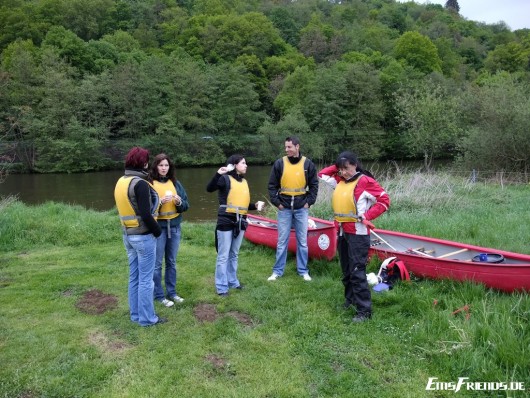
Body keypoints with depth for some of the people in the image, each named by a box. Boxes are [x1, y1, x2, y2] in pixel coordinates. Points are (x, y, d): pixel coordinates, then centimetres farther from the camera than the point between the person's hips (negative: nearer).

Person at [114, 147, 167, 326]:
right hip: (143, 236, -9)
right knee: (146, 279, 1)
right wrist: (157, 230, -10)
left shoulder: (120, 182, 8)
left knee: (134, 276, 16)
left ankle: (135, 314, 26)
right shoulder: (140, 183, -19)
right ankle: (147, 318, 11)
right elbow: (145, 214, -23)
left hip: (128, 234, 9)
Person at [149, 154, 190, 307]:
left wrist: (179, 203, -14)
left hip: (175, 227, 4)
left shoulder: (175, 183, 6)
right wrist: (159, 202, -23)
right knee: (157, 263, 3)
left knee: (171, 262, 14)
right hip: (157, 227, -4)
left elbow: (186, 205, 7)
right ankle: (159, 295, 16)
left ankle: (172, 292, 27)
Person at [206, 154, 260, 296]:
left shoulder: (244, 181, 13)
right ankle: (221, 287, 9)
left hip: (240, 222, 7)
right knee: (223, 255, 1)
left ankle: (233, 281, 30)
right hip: (226, 221, -7)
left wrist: (255, 206, 2)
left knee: (234, 254, 17)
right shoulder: (226, 178, -8)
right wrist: (218, 174, -35)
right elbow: (209, 189, -24)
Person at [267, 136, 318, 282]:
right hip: (284, 208, 0)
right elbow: (272, 185, 2)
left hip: (302, 208, 1)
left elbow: (314, 185, 6)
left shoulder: (308, 164, 0)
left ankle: (303, 270, 20)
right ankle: (277, 271, 16)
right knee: (282, 241, 5)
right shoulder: (279, 163, -2)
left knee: (302, 241, 8)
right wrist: (276, 202, -4)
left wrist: (309, 201, -2)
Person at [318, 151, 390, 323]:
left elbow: (384, 200, -12)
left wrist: (366, 216, -18)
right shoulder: (339, 181, 10)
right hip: (342, 232, 8)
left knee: (357, 272, -7)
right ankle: (350, 299, 34)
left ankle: (364, 310, 0)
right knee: (346, 271, 18)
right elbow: (322, 174, 22)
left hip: (357, 233, -8)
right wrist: (337, 167, 8)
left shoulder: (365, 181, -11)